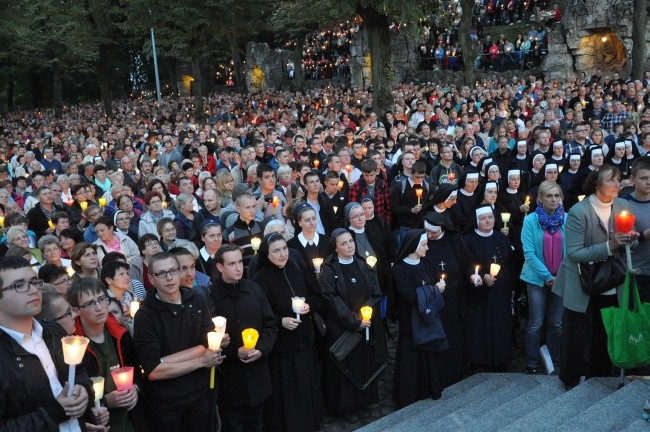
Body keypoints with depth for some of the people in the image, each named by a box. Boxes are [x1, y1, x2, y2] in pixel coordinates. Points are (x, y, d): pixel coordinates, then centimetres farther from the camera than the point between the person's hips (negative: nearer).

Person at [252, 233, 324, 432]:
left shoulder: (299, 269, -2)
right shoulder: (261, 279, -15)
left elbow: (317, 295, 7)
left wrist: (309, 306, -12)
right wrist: (280, 321, -24)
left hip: (304, 339, 4)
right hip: (279, 345, -4)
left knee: (306, 386, 15)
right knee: (284, 391, 5)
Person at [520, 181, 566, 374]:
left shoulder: (567, 219, -2)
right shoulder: (531, 220, -7)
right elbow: (529, 253, -9)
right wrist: (547, 276, -12)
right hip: (537, 278, -2)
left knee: (556, 323, 10)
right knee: (536, 323, 4)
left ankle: (554, 363, 23)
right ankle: (531, 365, 15)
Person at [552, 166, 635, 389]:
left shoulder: (623, 206, 0)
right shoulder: (579, 211, -17)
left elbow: (627, 244, 12)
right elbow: (574, 253, -21)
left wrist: (630, 239, -11)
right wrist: (608, 246, -28)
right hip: (582, 286, -5)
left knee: (605, 334, 15)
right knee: (576, 337, 6)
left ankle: (599, 377, 35)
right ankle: (570, 381, 27)